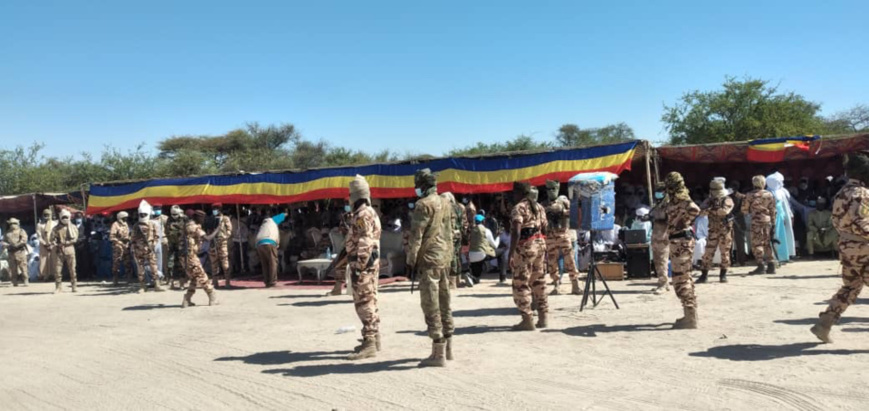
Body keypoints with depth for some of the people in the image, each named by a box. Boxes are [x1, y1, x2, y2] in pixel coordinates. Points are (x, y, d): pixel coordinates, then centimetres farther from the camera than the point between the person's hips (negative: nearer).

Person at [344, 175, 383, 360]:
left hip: (363, 265, -10)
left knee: (364, 303, -9)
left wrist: (358, 267, -22)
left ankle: (369, 344, -8)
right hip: (372, 263, 10)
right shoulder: (370, 212, 16)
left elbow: (364, 244, -22)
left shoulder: (362, 215, -16)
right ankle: (374, 339, 21)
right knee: (370, 302, 14)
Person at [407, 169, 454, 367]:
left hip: (429, 260, -9)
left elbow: (416, 235, -15)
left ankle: (438, 354, -3)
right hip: (445, 258, 9)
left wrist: (411, 259, -9)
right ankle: (447, 348, 23)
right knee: (444, 302, 15)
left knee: (431, 305, -5)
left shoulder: (424, 205, -13)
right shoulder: (447, 203, 12)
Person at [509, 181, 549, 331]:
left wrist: (511, 252, -23)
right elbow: (544, 229, 16)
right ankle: (543, 318, 19)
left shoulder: (519, 208, -13)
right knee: (538, 281, 15)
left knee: (521, 284, -2)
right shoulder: (539, 207, 13)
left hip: (525, 247, -8)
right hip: (540, 244, 9)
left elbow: (516, 232, -22)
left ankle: (527, 320, -2)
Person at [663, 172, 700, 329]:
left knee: (681, 279, -8)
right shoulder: (676, 198, 13)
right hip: (681, 239, 10)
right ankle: (690, 315, 26)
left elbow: (694, 209, -31)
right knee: (685, 278, 17)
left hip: (680, 240, -10)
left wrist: (683, 221, -18)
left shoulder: (679, 198, -15)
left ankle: (690, 318, -5)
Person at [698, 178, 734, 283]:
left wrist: (712, 211, -16)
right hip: (713, 231, 3)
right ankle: (703, 275, 4)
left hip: (725, 230, -2)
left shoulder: (727, 200, -5)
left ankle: (723, 275, 15)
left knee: (725, 253, 4)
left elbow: (724, 211, -24)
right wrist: (710, 207, -26)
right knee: (708, 252, -1)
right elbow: (702, 211, -9)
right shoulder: (709, 201, 6)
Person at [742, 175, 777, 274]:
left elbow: (744, 210, 0)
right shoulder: (770, 195, 7)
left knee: (757, 244, -2)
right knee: (768, 243, 11)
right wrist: (773, 222, 16)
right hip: (767, 221, 4)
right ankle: (771, 265, 10)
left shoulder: (750, 195, -5)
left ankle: (760, 266, -9)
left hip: (756, 221, -4)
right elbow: (773, 210, 10)